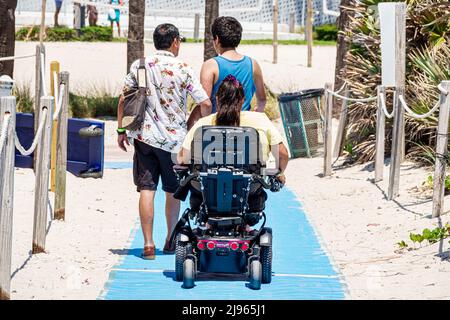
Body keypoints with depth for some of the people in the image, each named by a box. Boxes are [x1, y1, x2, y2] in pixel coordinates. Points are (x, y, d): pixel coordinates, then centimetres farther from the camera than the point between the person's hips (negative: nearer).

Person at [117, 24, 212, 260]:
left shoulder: (139, 66, 1)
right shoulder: (183, 70, -6)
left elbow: (124, 99, 4)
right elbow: (205, 104, -9)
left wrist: (121, 130, 12)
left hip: (144, 136, 1)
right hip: (174, 139, -1)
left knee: (146, 190, 0)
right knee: (173, 191, 14)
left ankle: (148, 244, -7)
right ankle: (171, 242, 26)